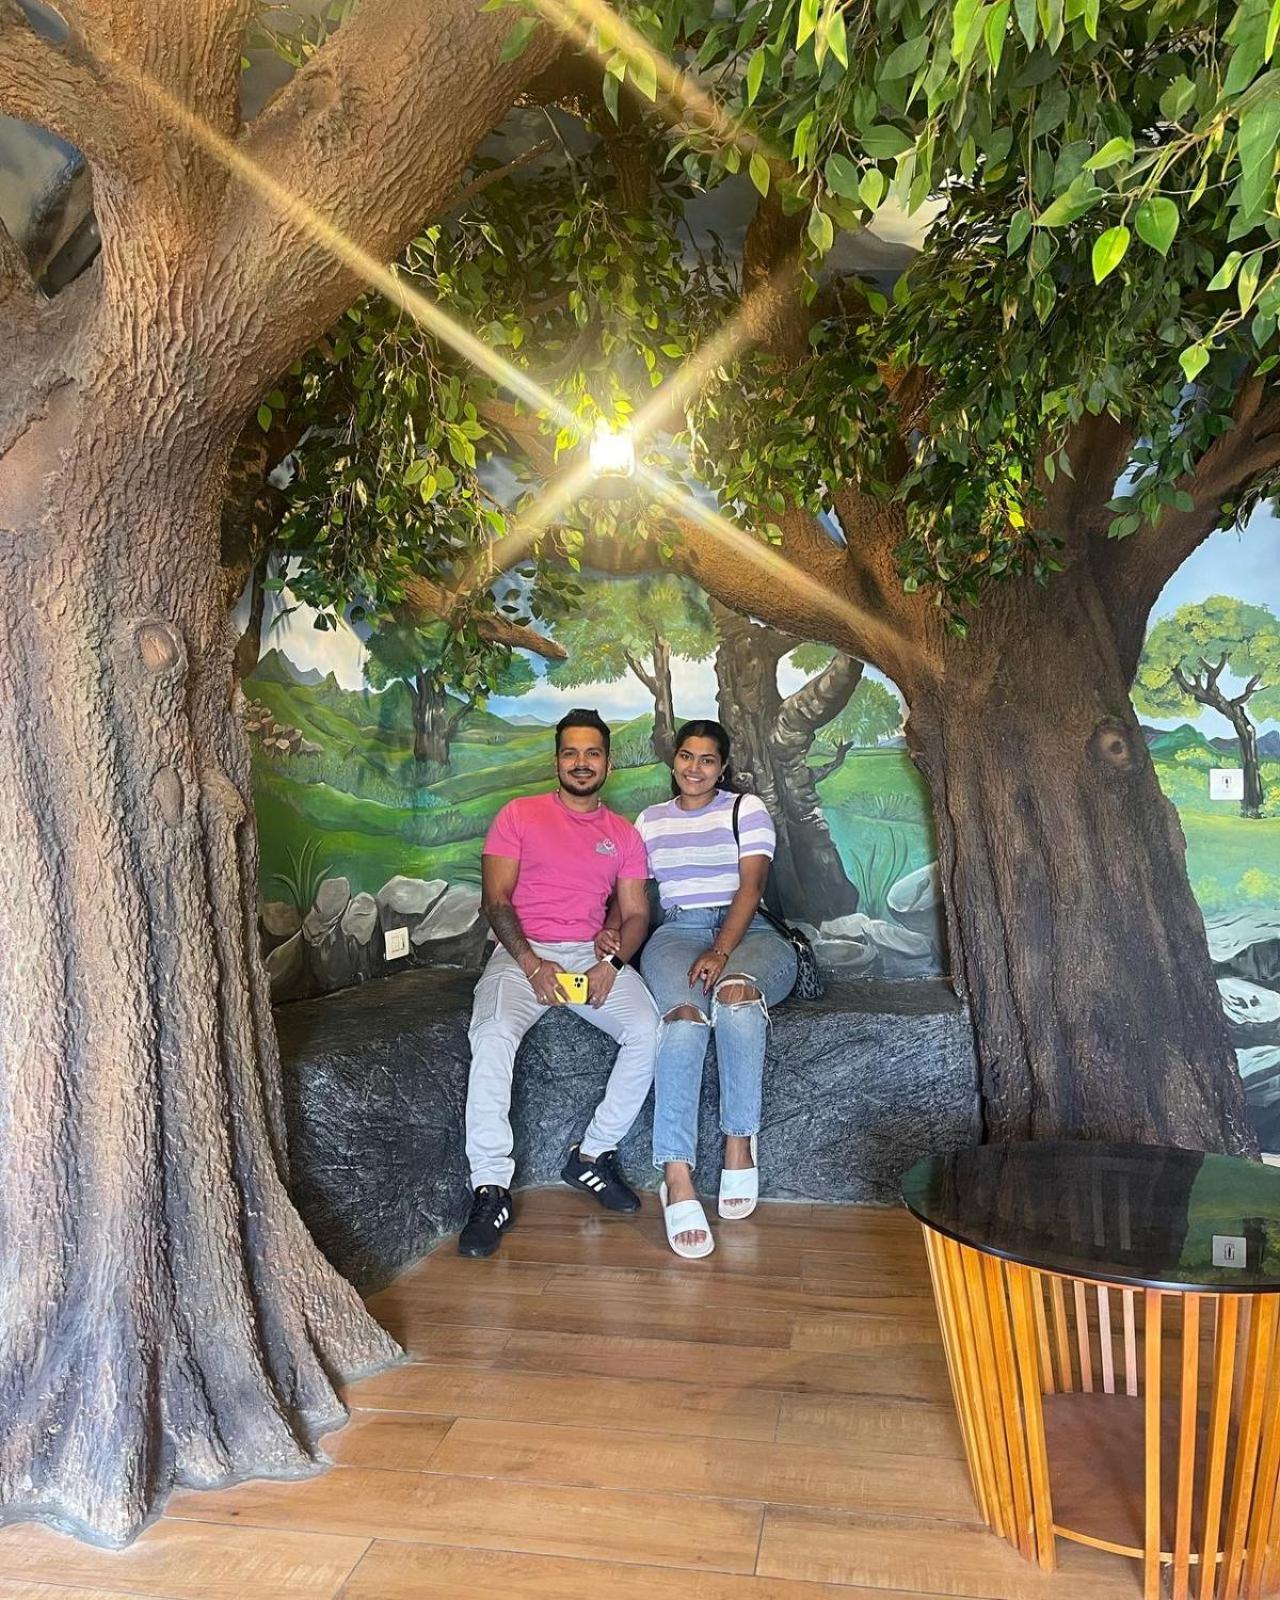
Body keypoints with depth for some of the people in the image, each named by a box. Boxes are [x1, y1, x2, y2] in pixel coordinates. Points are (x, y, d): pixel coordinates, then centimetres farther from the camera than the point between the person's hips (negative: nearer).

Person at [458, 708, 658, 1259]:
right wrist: (532, 965, -16)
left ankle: (592, 1155, -7)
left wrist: (611, 963, -11)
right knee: (493, 1035, -33)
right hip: (522, 952, -2)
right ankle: (491, 1189, -25)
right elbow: (497, 898, -1)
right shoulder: (519, 815, 8)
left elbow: (636, 914, 11)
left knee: (649, 1031, -25)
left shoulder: (623, 834, 16)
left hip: (594, 955, 3)